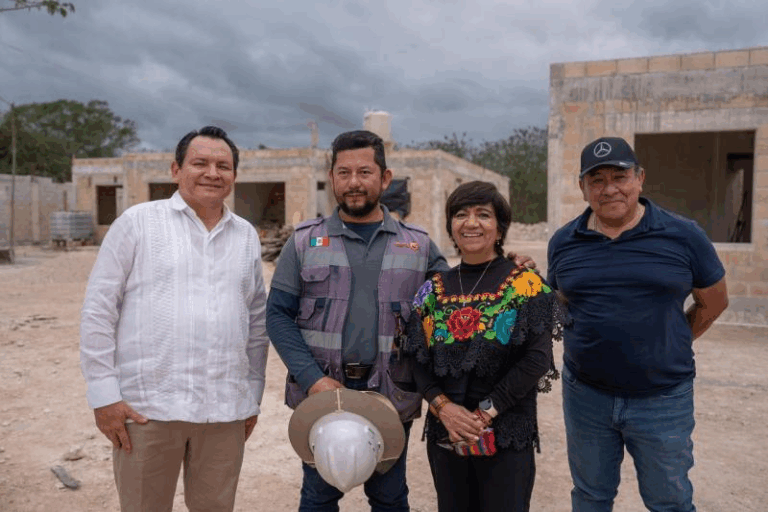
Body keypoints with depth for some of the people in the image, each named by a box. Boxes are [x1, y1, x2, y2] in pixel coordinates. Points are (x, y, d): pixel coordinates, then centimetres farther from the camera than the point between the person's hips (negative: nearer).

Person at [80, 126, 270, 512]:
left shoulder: (246, 236, 11)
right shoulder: (137, 222, -1)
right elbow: (98, 311, -2)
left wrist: (253, 396, 14)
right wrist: (103, 393, -6)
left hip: (225, 409, 4)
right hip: (147, 407, -3)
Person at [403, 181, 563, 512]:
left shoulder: (527, 284, -6)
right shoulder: (434, 290, 4)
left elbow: (537, 359, -12)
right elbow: (419, 361, 3)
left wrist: (487, 411, -16)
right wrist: (441, 405, -14)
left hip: (508, 435, -3)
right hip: (446, 434, 3)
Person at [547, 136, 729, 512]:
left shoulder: (682, 236, -7)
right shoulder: (563, 242, -1)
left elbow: (713, 302, 5)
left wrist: (669, 346, 5)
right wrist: (593, 343, 3)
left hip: (663, 400, -2)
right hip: (585, 397, 2)